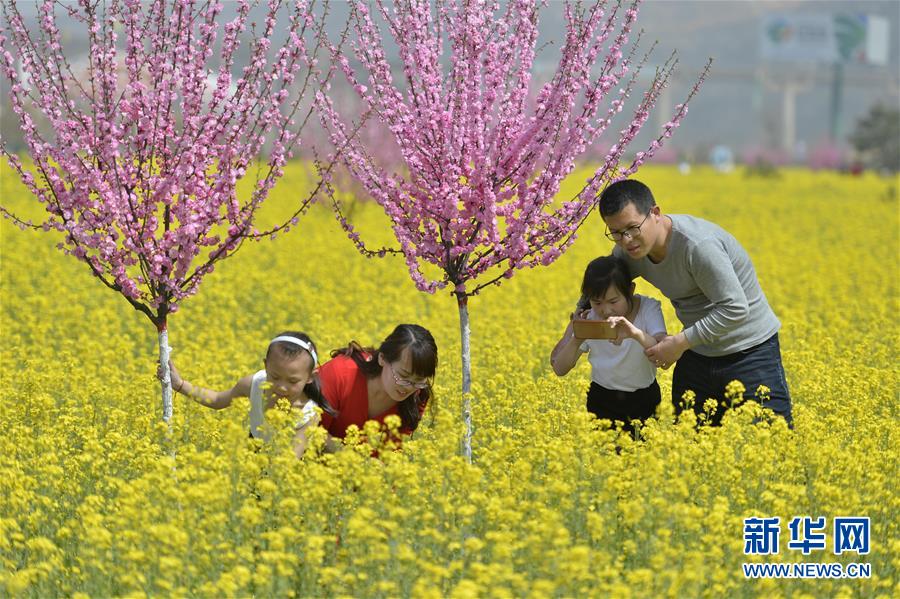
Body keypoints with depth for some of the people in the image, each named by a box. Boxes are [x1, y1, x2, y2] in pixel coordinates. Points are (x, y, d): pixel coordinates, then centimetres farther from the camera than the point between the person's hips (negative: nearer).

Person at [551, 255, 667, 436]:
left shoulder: (648, 309, -15)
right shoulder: (588, 319, -10)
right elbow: (559, 369, -11)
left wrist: (635, 333, -48)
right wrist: (576, 340, -30)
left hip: (643, 400, -1)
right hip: (602, 400, 1)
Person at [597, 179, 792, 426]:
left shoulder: (698, 244, -30)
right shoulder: (630, 252, -6)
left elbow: (735, 310, -29)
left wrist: (681, 342, -24)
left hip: (750, 350, -7)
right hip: (699, 353, 7)